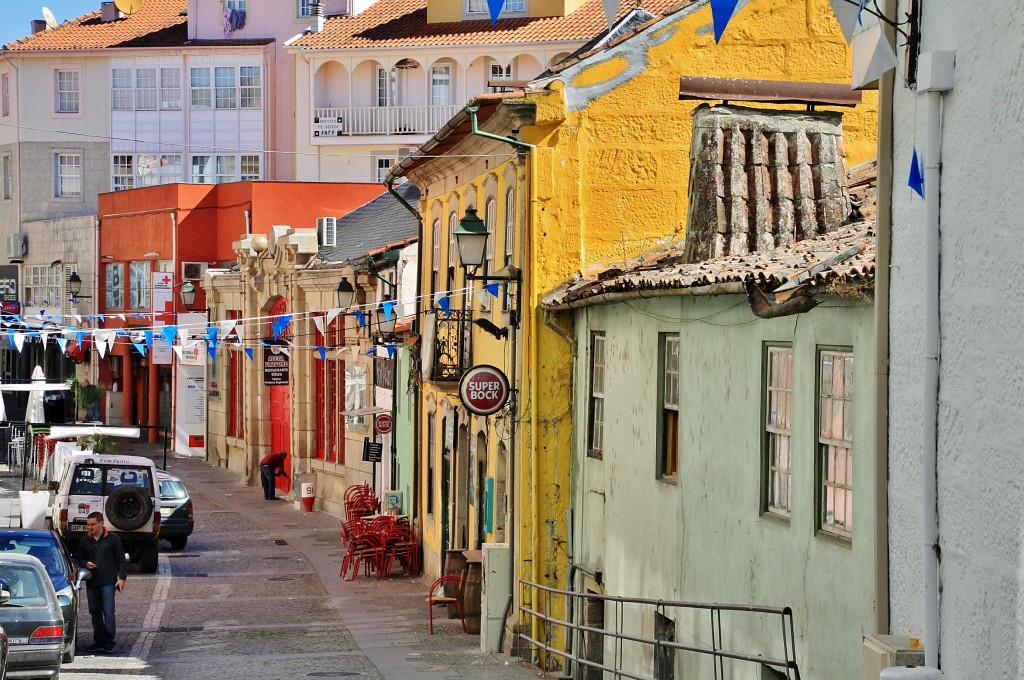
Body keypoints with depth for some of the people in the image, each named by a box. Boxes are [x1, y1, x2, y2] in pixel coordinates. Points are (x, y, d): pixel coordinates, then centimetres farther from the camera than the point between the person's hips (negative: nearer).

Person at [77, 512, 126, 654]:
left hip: (108, 583, -5)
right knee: (95, 613, 9)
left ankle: (108, 642, -5)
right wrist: (85, 564, -2)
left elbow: (121, 560, 2)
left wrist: (121, 578, -6)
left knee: (108, 613, -9)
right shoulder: (86, 540, 12)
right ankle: (98, 641, 17)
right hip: (91, 583, 5)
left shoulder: (112, 539, 0)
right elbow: (80, 558, 21)